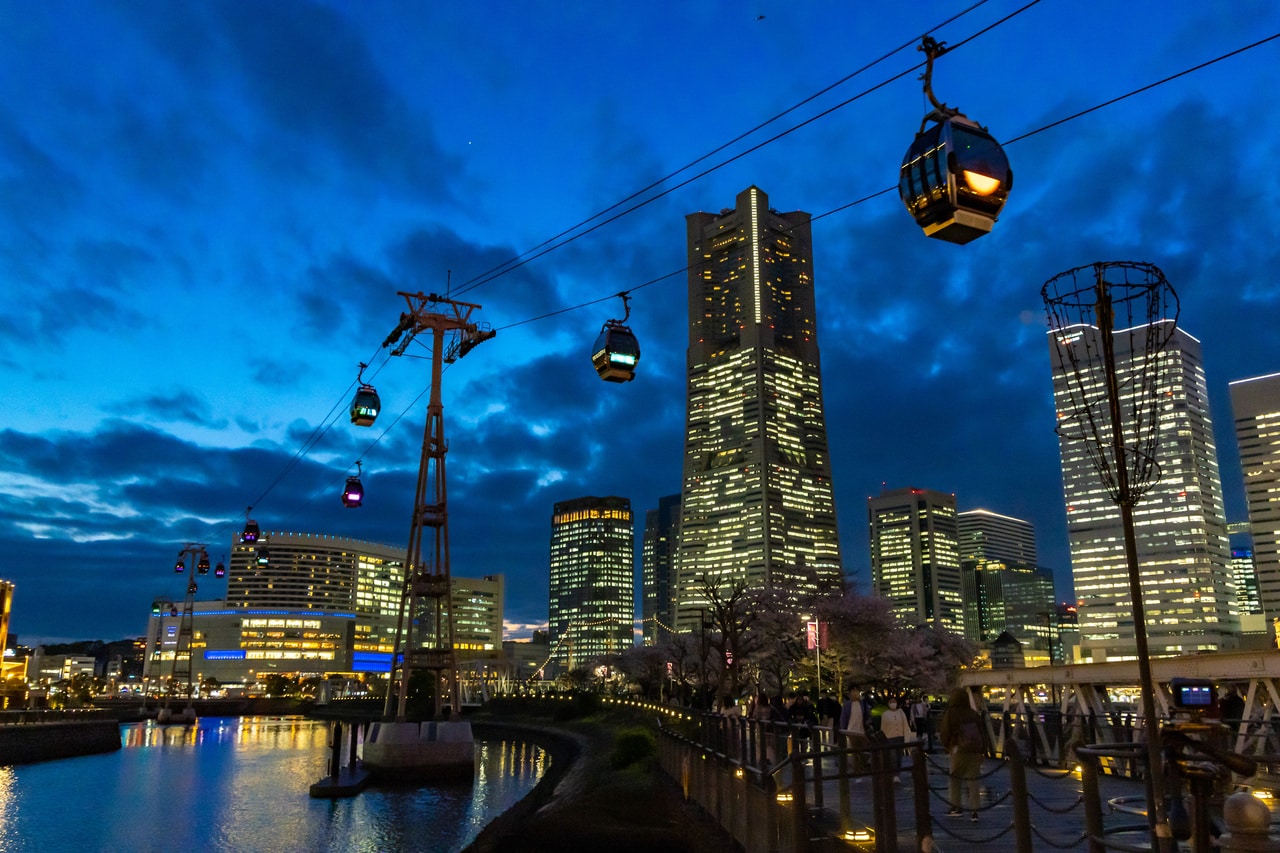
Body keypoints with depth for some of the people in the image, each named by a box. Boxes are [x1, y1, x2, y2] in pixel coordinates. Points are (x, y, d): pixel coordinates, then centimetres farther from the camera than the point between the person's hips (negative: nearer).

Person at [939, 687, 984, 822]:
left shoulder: (950, 713, -2)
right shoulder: (973, 713, 10)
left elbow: (944, 734, -2)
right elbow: (981, 732, 11)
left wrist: (947, 747, 15)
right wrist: (982, 751, 15)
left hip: (960, 750, -4)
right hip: (976, 750, 4)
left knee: (954, 778, 11)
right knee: (972, 779, 6)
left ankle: (956, 807, 11)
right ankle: (974, 811, 1)